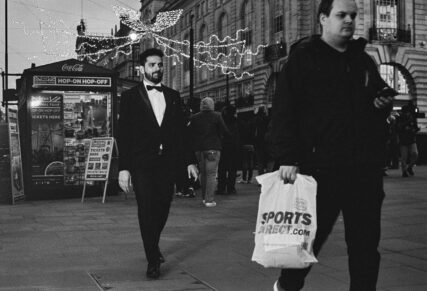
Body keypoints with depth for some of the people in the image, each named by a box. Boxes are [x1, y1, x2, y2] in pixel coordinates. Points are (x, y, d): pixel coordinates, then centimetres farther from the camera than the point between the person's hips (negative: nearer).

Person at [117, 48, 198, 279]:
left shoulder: (173, 96, 12)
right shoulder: (130, 97, 2)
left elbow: (181, 130, 12)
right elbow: (123, 134, -2)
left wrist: (189, 160, 4)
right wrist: (124, 168, -10)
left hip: (167, 162, 3)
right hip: (142, 163, -3)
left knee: (163, 208, 8)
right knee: (147, 210, -5)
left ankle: (153, 245, 35)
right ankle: (153, 260, 6)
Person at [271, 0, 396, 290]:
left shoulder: (363, 60, 17)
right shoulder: (304, 56, 0)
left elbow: (380, 96, 29)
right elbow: (284, 111, -8)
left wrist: (384, 102, 4)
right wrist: (288, 158, -17)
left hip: (365, 167, 5)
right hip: (321, 165, -5)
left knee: (366, 240, 6)